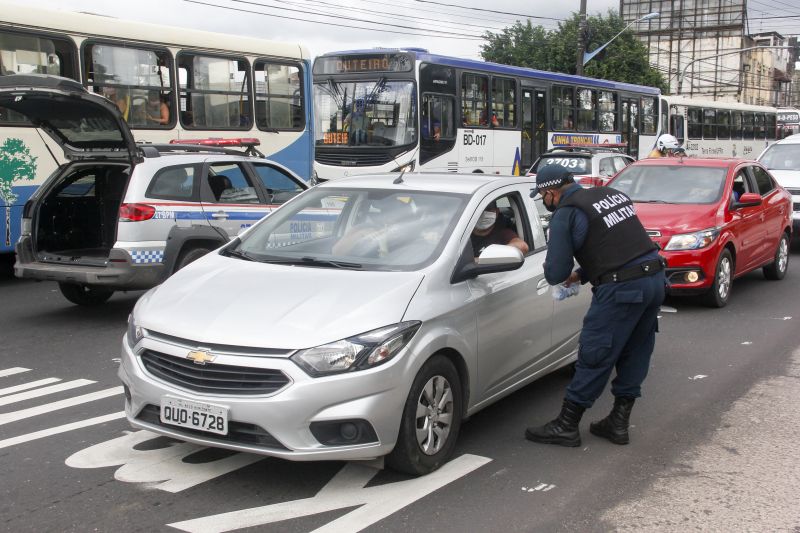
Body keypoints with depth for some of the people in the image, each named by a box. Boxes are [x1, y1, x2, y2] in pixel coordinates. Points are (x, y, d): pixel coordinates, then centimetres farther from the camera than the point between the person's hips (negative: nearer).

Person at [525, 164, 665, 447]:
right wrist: (582, 274, 27)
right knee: (634, 355, 16)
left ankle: (566, 426, 10)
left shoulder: (566, 214, -5)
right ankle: (619, 423, 26)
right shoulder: (612, 194, 17)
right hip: (655, 278, 8)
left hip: (621, 289, -8)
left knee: (595, 356, 0)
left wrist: (550, 267, 18)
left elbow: (556, 274, -5)